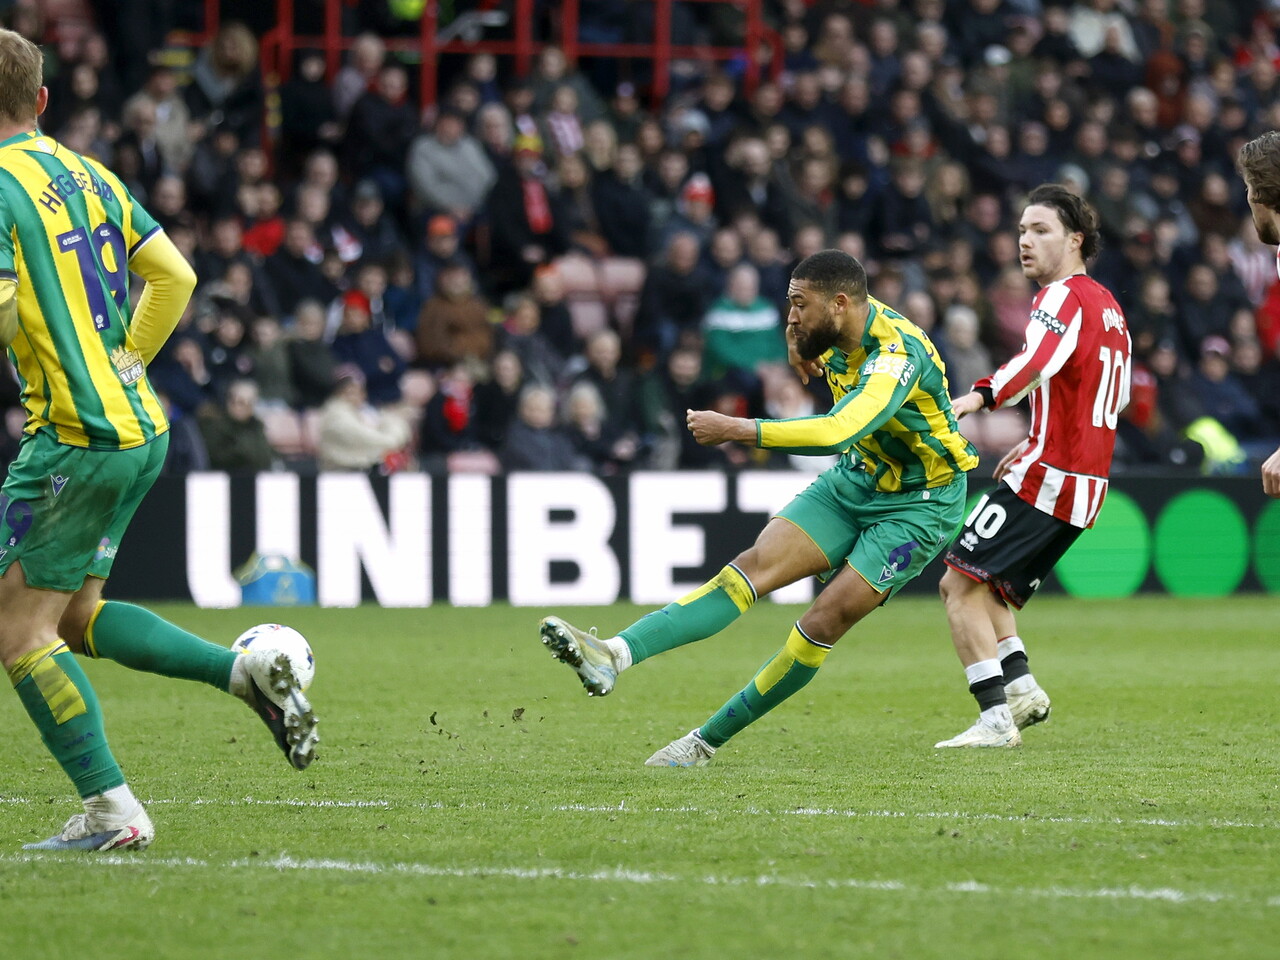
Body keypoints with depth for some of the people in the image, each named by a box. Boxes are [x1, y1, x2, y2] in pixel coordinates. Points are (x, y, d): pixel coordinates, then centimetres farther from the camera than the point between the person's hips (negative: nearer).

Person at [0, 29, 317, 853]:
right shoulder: (91, 176, 14)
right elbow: (175, 276, 14)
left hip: (77, 436, -9)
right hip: (141, 426, 9)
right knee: (74, 616, 19)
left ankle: (110, 810, -5)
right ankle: (245, 671, 7)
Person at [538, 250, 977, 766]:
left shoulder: (899, 354, -30)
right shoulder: (842, 331, -4)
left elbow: (837, 432, -44)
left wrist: (736, 429, -43)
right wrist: (801, 344, 1)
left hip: (918, 505, -7)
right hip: (853, 479, 7)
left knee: (826, 621, -17)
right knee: (755, 565, -13)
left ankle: (709, 739, -6)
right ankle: (615, 655, -30)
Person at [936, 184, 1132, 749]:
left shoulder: (1065, 296, -11)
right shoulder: (1108, 305, 19)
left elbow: (1038, 361, -33)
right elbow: (1116, 395, 29)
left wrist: (980, 398, -50)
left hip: (1046, 477, -10)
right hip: (1086, 482, 10)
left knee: (960, 585, -9)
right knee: (984, 586, 20)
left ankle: (996, 717, -15)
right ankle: (1020, 685, 5)